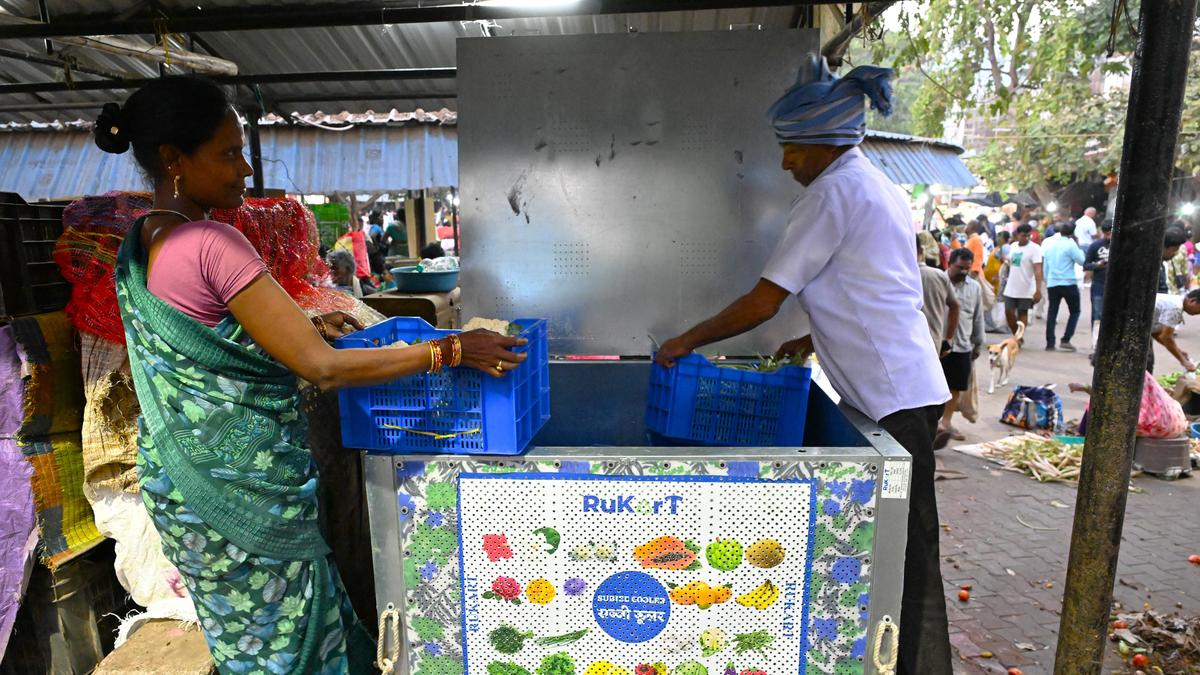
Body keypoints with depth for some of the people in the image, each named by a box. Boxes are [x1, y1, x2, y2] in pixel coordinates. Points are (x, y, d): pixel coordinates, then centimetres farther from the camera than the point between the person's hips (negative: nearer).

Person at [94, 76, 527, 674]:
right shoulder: (212, 245, -23)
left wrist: (303, 327, 11)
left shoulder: (137, 246, 6)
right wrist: (449, 350, -21)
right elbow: (322, 369, -26)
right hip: (239, 487, -9)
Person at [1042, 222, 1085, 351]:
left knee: (1052, 313, 7)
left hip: (1052, 283, 5)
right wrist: (1078, 246, 2)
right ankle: (1065, 340, -4)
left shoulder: (1049, 243, 9)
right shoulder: (1070, 244, -10)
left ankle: (1050, 343, 3)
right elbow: (1081, 260, -8)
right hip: (1068, 283, -5)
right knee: (1074, 311, 7)